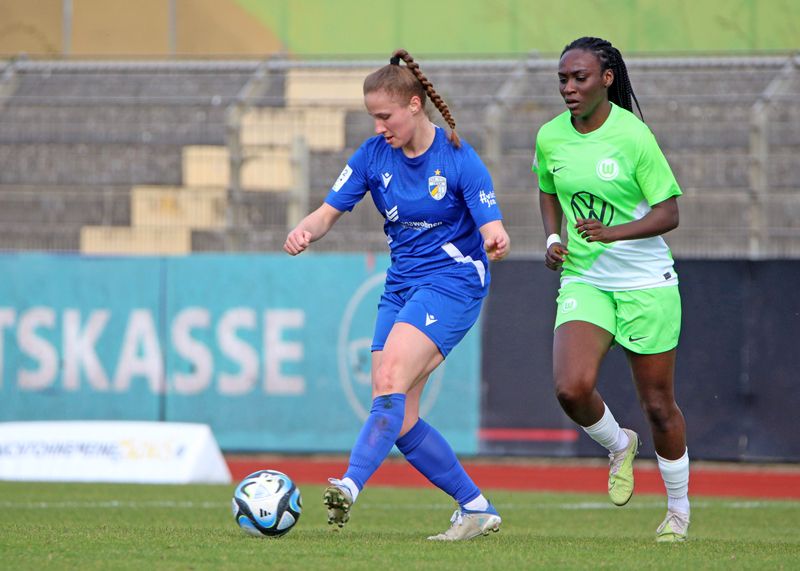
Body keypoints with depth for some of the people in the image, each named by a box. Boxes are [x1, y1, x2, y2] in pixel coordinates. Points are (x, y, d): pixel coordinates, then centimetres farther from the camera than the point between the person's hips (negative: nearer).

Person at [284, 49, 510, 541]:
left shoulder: (459, 159, -12)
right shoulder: (374, 155, 2)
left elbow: (491, 228, -16)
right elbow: (330, 210, 3)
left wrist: (497, 240, -41)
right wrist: (306, 231, -20)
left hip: (453, 282, -7)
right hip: (401, 286, 7)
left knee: (391, 377, -29)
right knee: (398, 420, -1)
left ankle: (351, 486, -43)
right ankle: (477, 510, 11)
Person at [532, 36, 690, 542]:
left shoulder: (633, 136, -14)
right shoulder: (550, 137, 0)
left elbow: (669, 213, -12)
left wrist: (612, 232, -26)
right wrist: (553, 239, 2)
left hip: (646, 283, -3)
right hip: (584, 280, 3)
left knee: (658, 404, 6)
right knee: (572, 387, -20)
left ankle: (679, 508, 27)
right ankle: (619, 446, 13)